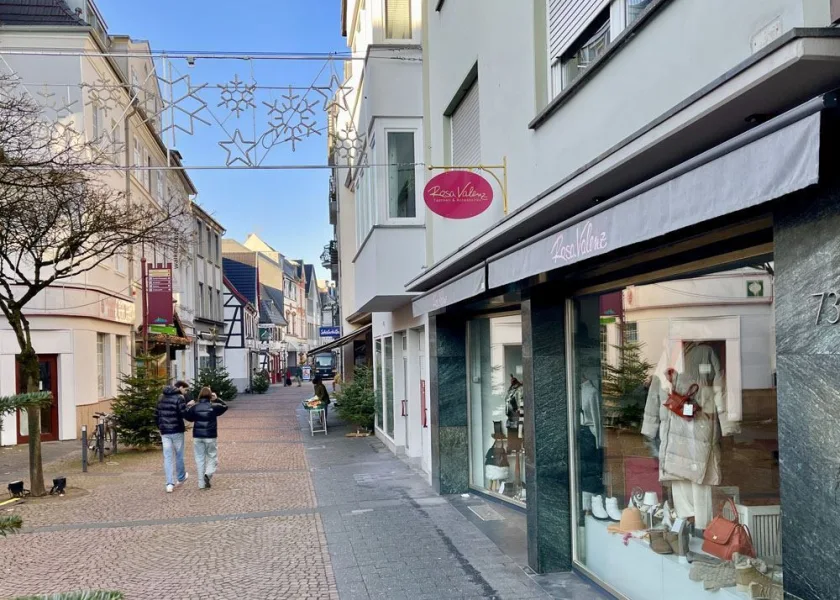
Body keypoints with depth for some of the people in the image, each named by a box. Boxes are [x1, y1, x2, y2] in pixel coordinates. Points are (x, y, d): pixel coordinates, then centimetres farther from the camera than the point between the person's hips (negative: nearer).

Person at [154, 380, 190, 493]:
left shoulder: (162, 397, 12)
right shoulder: (179, 398, -11)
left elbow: (156, 414, 15)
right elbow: (184, 414, -20)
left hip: (164, 432, 5)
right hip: (177, 431, -5)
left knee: (167, 457, 3)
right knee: (179, 455, 13)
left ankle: (170, 484, -3)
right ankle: (181, 478, 30)